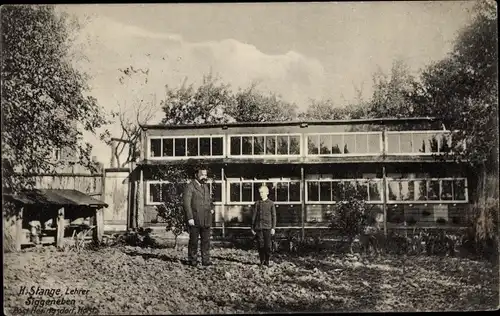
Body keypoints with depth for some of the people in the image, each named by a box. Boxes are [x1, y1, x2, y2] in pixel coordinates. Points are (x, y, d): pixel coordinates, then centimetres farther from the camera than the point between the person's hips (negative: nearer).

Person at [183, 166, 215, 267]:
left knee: (206, 240, 4)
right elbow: (187, 203, -11)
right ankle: (192, 260, 15)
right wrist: (190, 218, -16)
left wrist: (211, 207, 12)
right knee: (193, 241, 4)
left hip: (206, 220, 6)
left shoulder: (206, 186, 17)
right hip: (195, 220, -6)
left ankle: (206, 260, 10)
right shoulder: (190, 187, -6)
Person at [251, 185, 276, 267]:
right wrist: (253, 228, 7)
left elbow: (274, 216, 5)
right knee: (260, 245, 2)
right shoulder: (257, 203, 10)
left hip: (267, 227, -2)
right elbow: (254, 216, 11)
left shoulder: (271, 203, 5)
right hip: (258, 227, 2)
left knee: (267, 245, -2)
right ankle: (262, 261, 11)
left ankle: (267, 261, 8)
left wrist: (273, 228, -2)